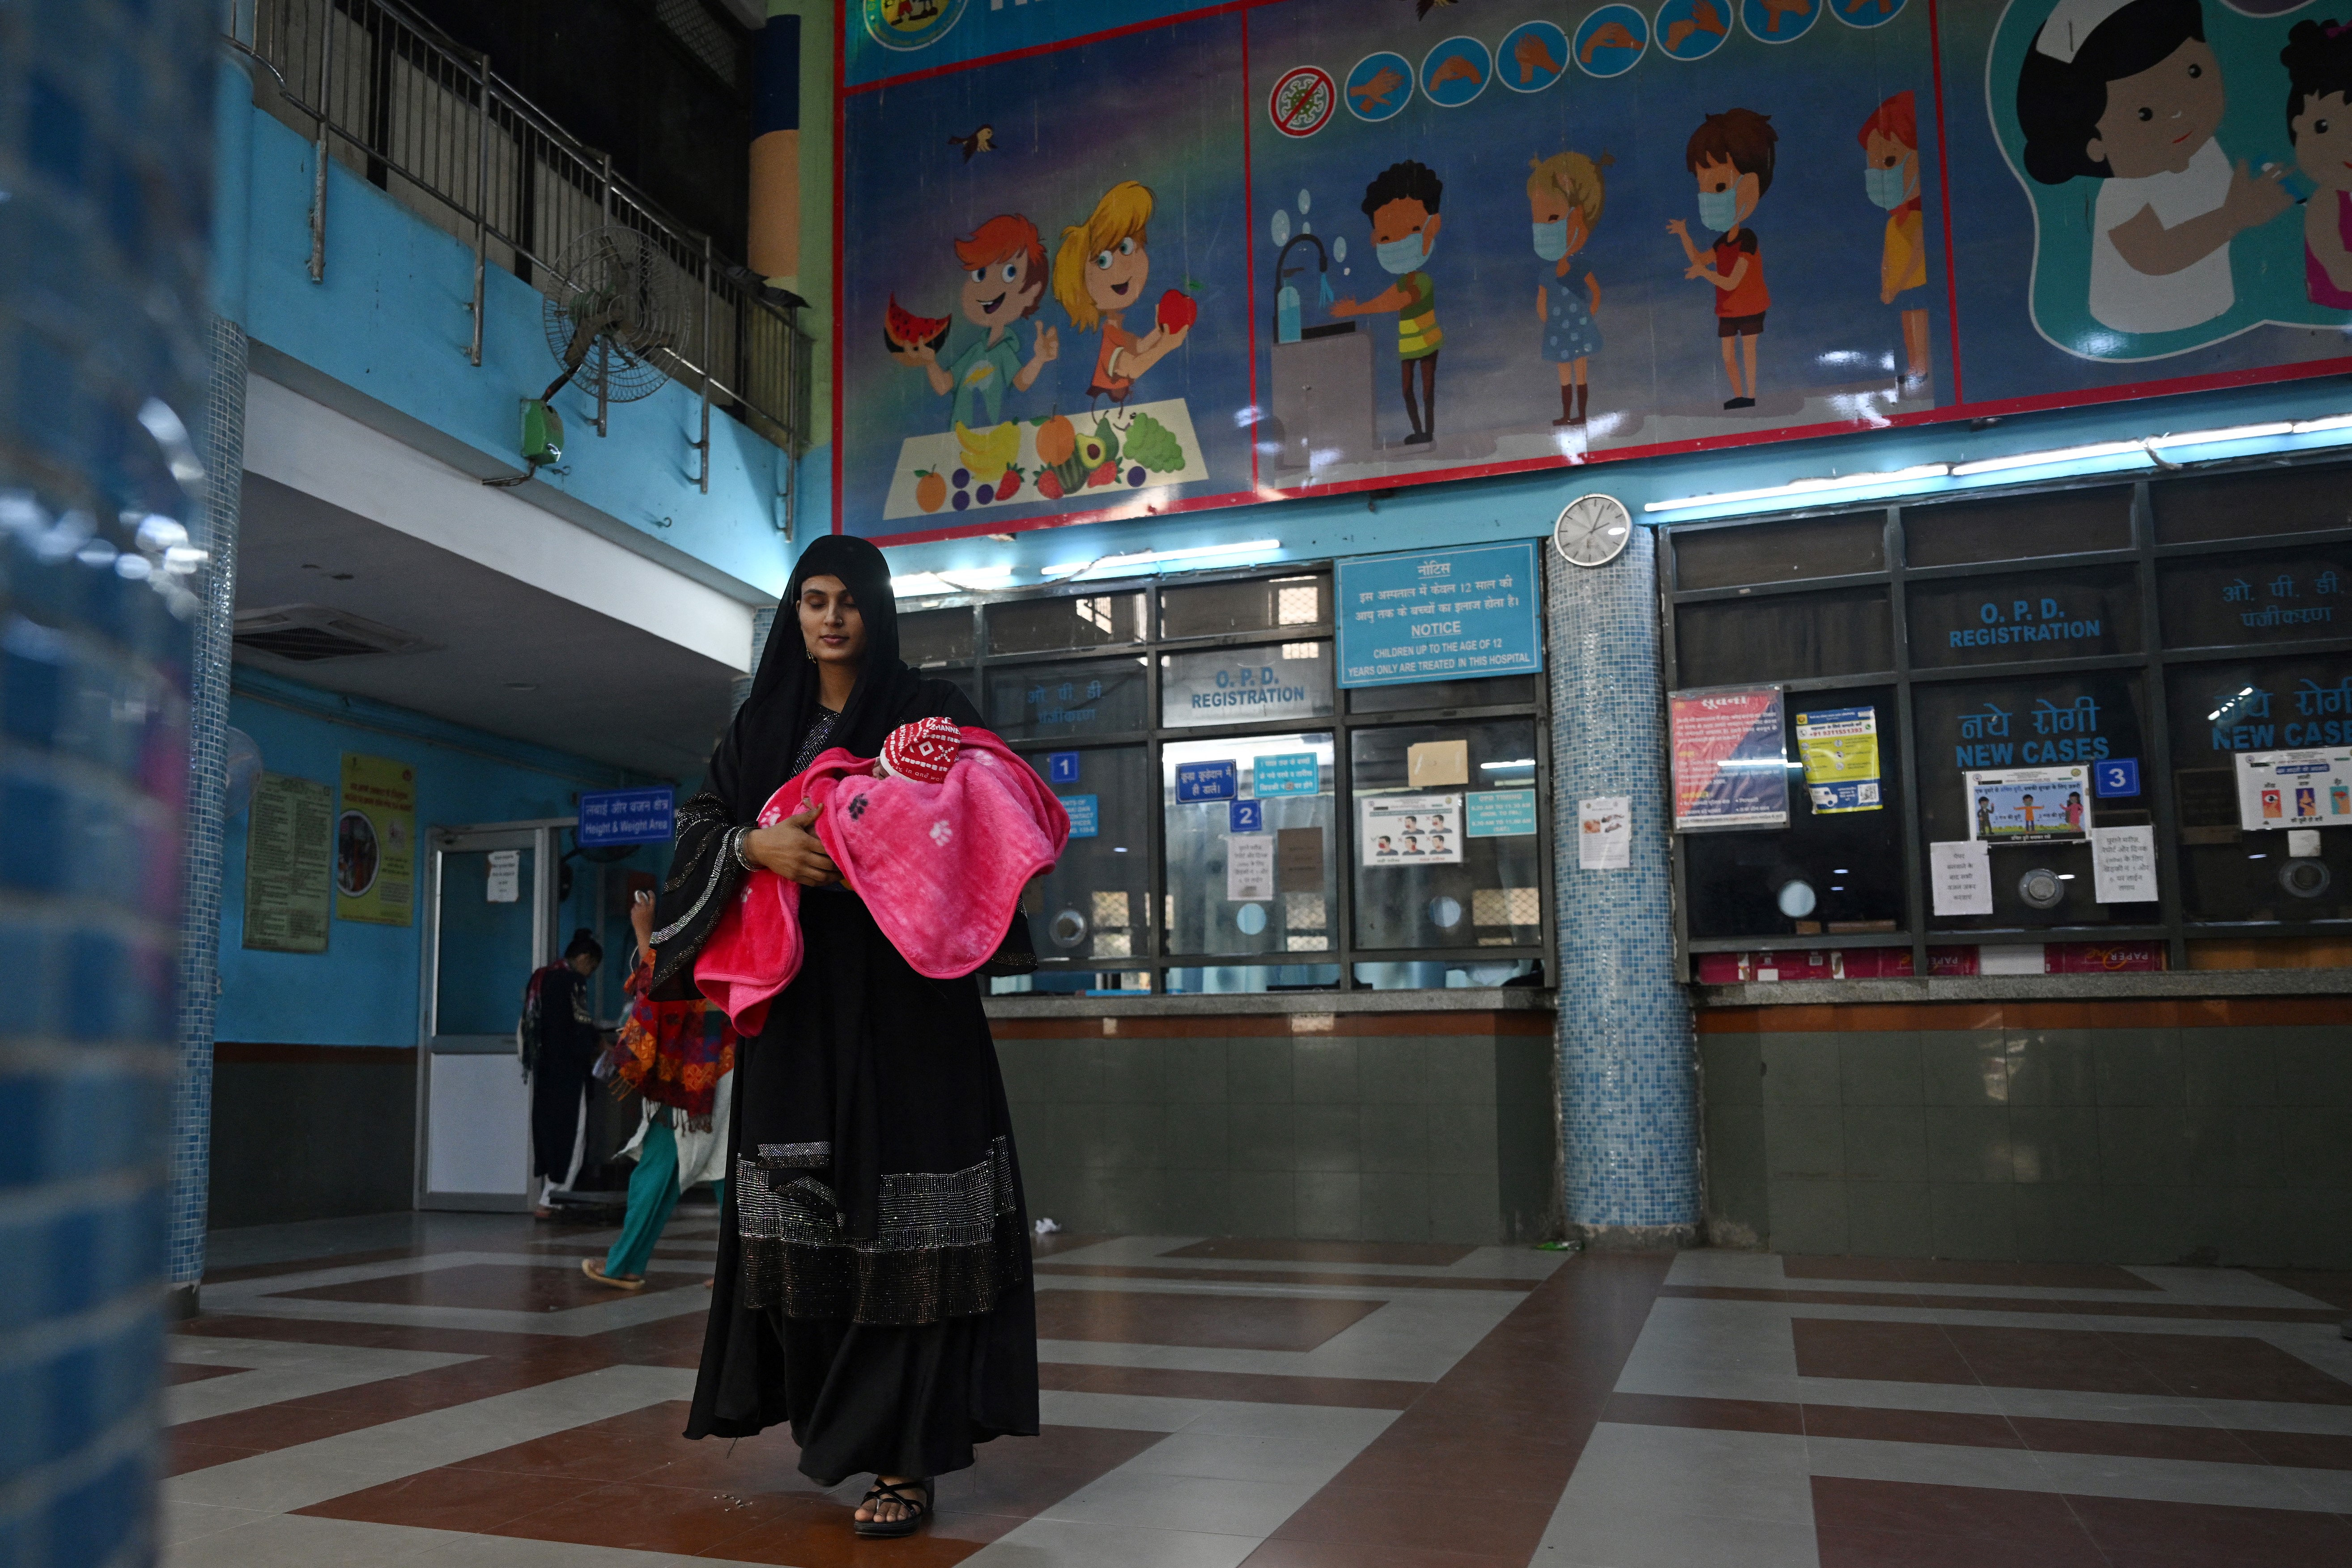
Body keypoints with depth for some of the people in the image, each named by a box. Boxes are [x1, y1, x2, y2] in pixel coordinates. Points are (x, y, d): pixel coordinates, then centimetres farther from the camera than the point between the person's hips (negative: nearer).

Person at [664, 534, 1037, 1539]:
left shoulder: (926, 710, 4)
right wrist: (757, 844, -14)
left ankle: (904, 1459, -5)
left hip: (901, 999, -3)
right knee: (798, 1218, 3)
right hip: (793, 999, 4)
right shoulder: (763, 722, 15)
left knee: (898, 1220, -8)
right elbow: (701, 823, 7)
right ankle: (823, 1419, 20)